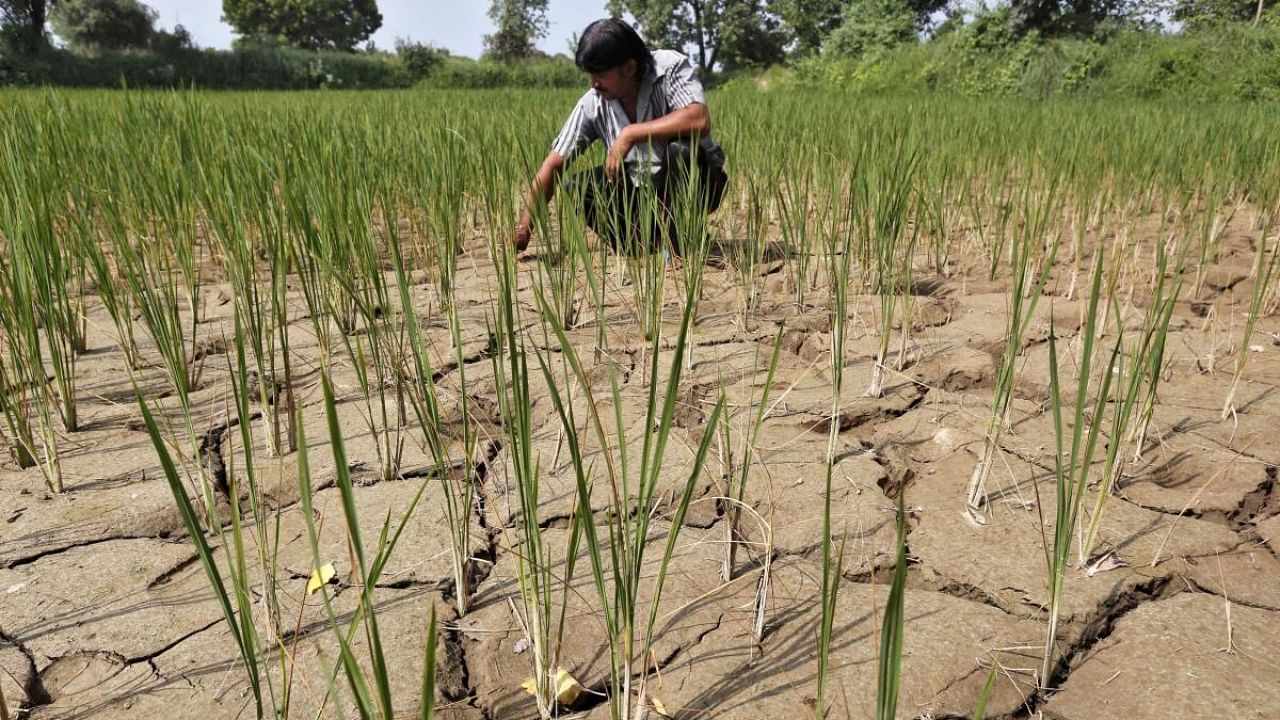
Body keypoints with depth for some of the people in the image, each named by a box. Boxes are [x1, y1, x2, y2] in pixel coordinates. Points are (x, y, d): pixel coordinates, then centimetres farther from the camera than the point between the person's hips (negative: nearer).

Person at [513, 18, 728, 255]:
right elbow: (554, 164, -7)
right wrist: (525, 225, -15)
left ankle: (682, 244, -15)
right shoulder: (593, 104, -9)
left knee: (681, 152, -35)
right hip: (641, 190, 4)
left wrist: (630, 134, -33)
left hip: (697, 182, -3)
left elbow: (700, 120, -35)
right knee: (577, 188, -16)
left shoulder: (670, 67, -18)